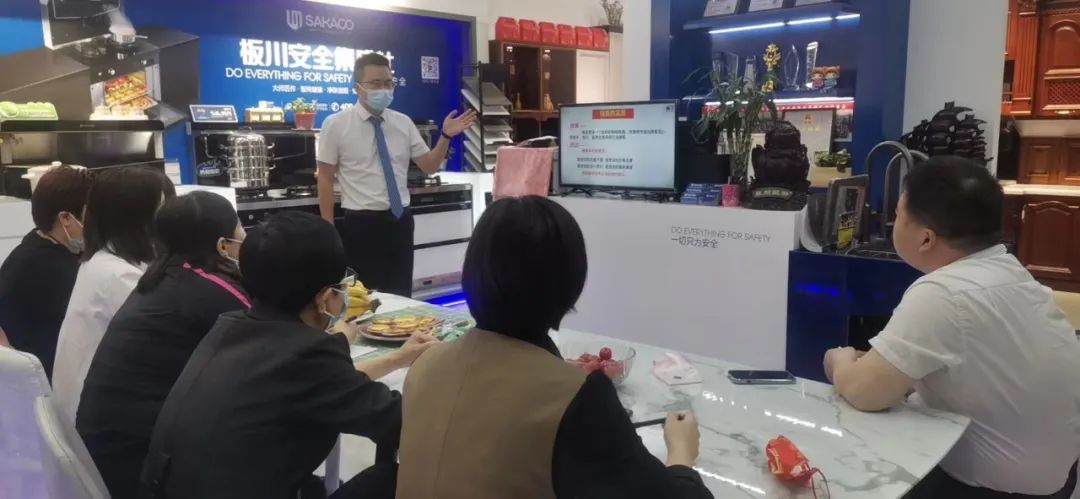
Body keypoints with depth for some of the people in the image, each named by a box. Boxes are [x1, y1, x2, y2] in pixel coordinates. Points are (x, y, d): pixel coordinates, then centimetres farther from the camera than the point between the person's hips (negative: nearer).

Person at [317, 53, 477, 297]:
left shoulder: (403, 123, 5)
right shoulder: (336, 125, -4)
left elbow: (429, 166, 8)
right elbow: (325, 180, -3)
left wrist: (446, 136, -9)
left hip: (400, 222, 4)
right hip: (360, 225, -4)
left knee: (400, 297, 13)